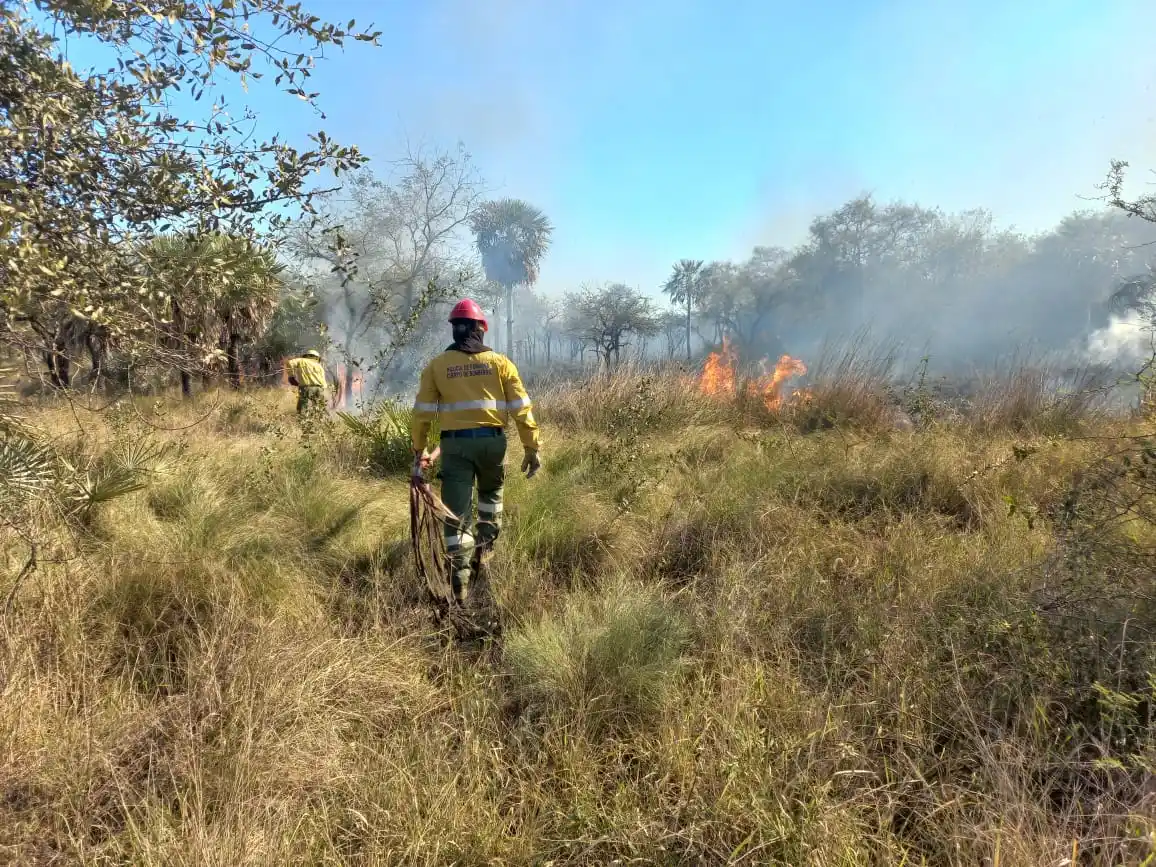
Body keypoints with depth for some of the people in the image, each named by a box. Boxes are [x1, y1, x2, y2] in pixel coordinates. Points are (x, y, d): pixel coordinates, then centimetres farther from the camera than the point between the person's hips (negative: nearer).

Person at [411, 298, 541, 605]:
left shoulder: (436, 365, 4)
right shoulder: (499, 362, 3)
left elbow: (422, 412, 3)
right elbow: (522, 409, 0)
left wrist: (419, 450, 12)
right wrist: (532, 448, 5)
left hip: (455, 443, -1)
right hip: (492, 441, 1)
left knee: (456, 511, 3)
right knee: (491, 494, 28)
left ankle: (460, 583, 2)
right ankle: (483, 551, 18)